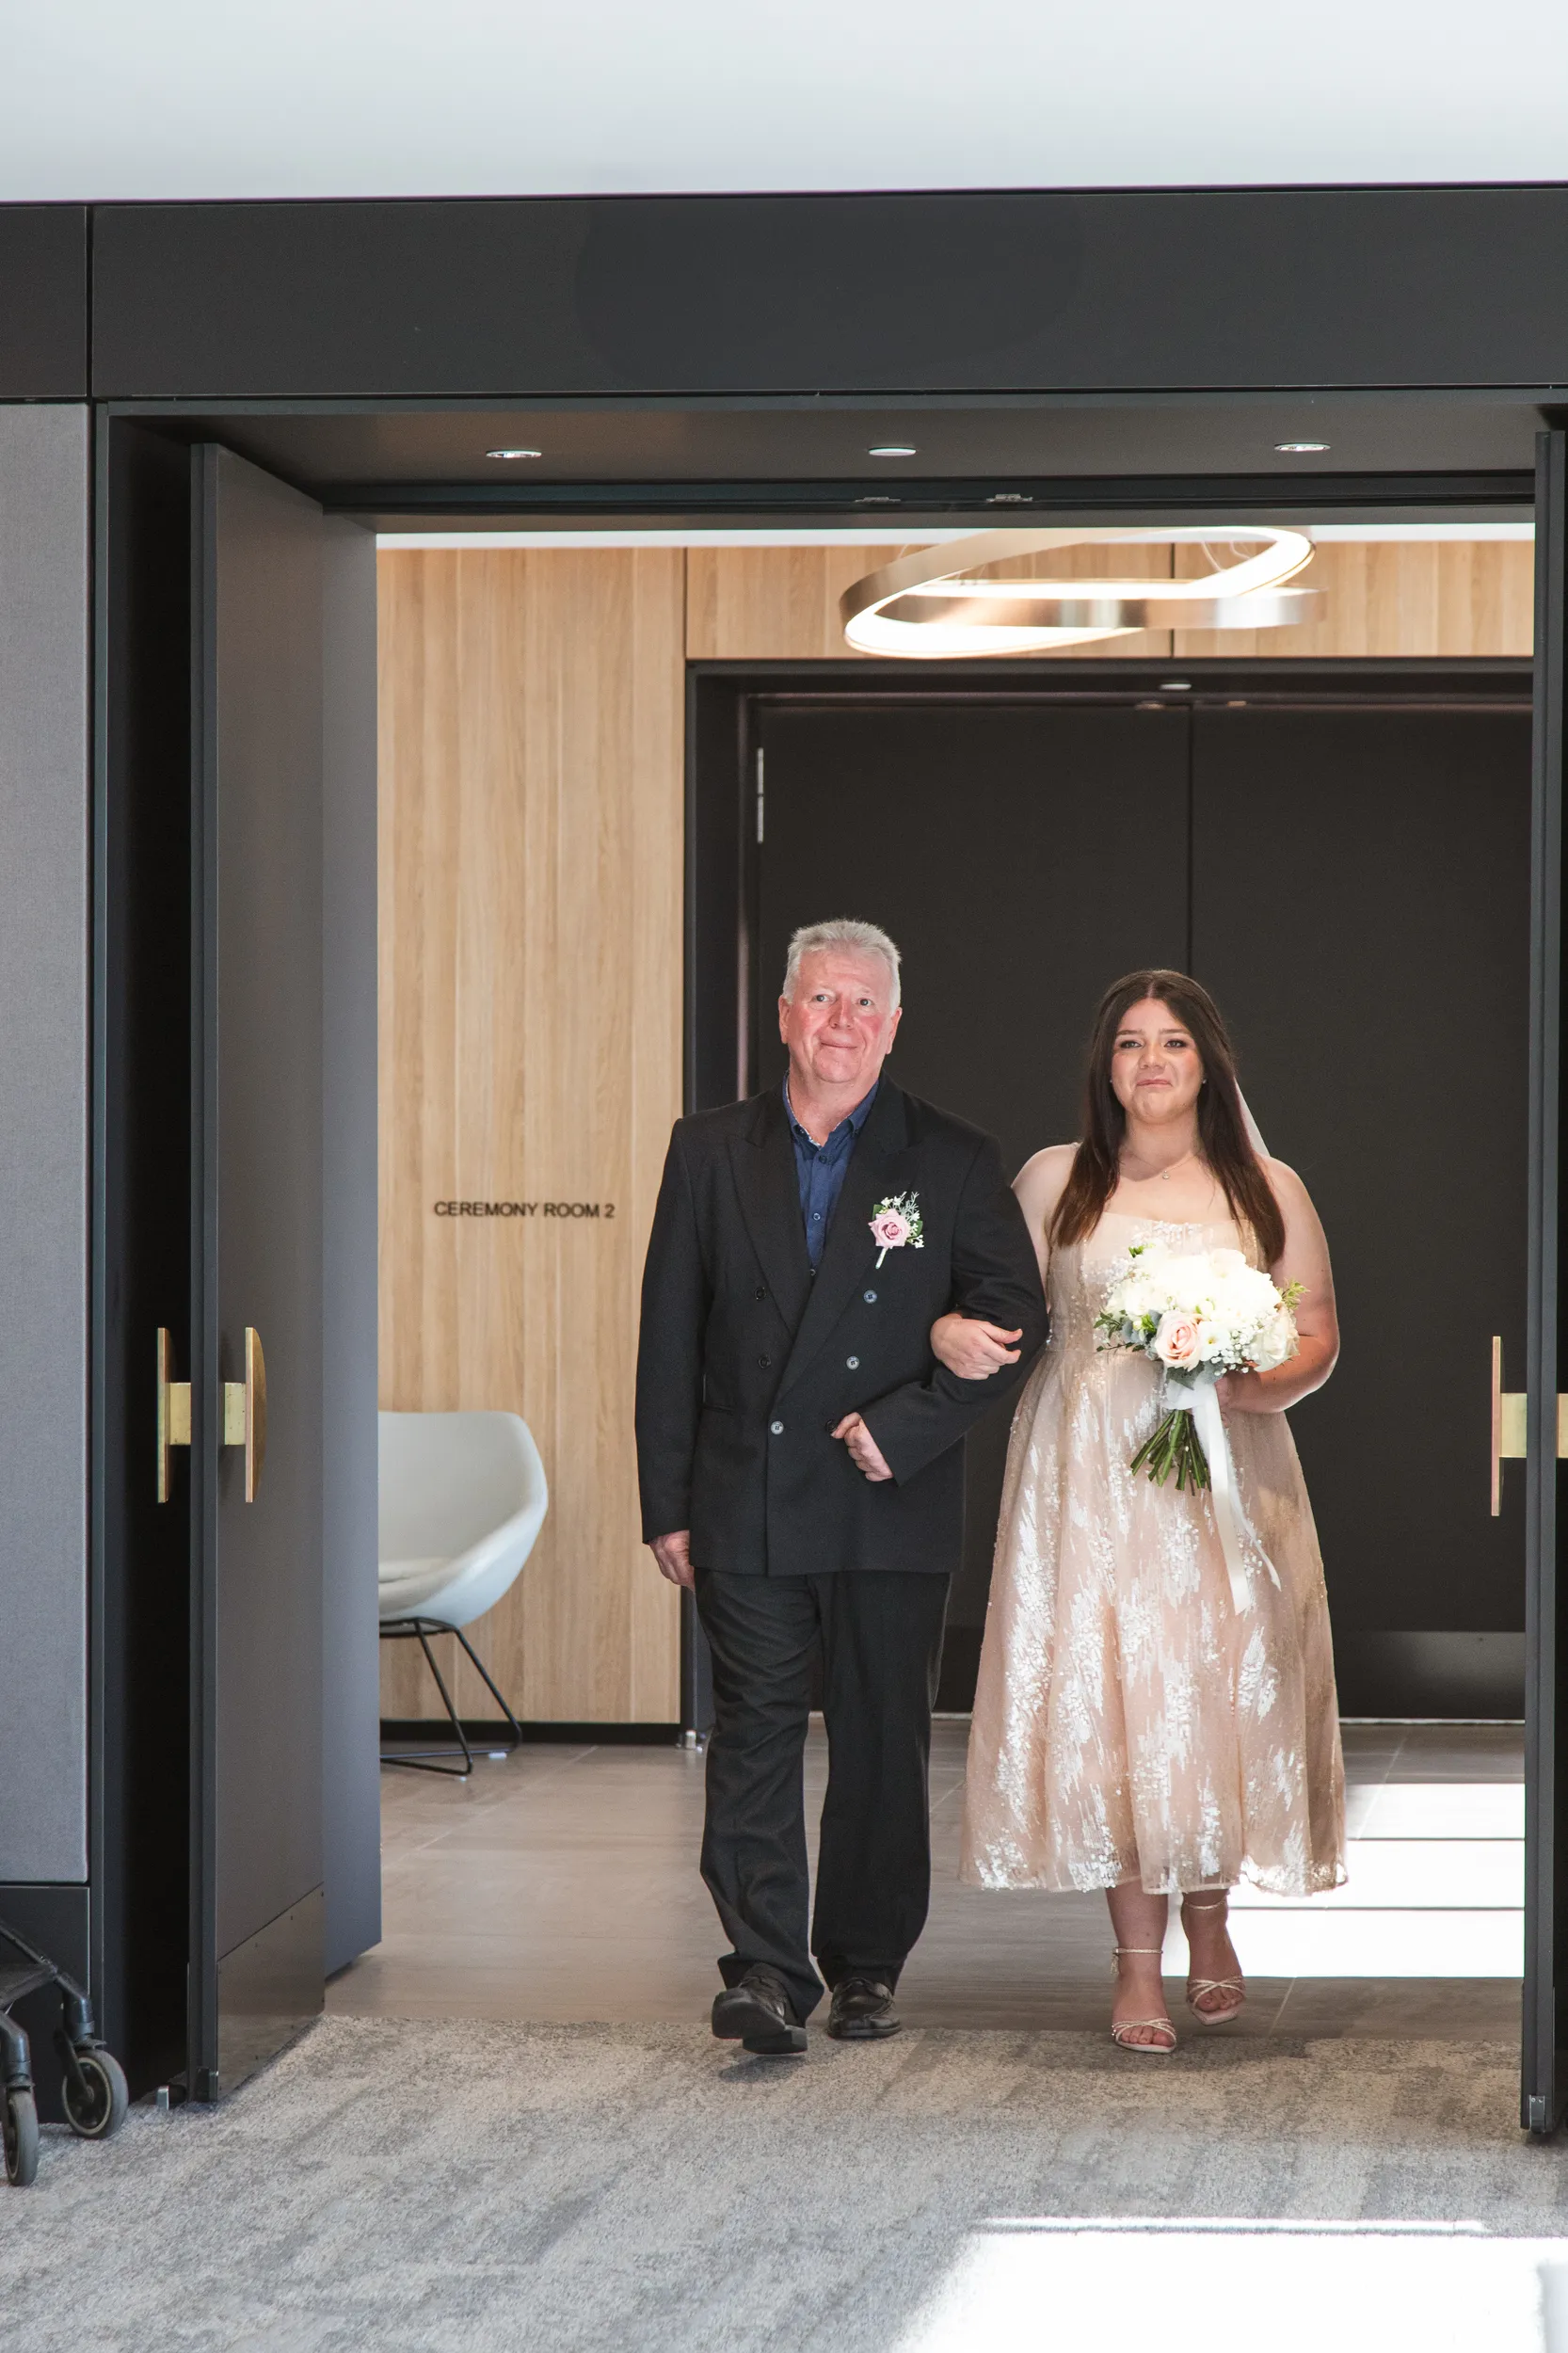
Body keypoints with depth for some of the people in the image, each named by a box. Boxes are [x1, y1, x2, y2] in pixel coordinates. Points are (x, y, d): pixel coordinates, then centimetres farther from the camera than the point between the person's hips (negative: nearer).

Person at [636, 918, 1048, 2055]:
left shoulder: (953, 1161, 2)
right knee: (754, 1735, -6)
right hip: (747, 1507, 1)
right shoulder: (711, 1151, 6)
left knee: (883, 1743, 7)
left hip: (890, 1504, 0)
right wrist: (668, 1502, 2)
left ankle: (866, 1967, 19)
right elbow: (671, 1335, 7)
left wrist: (908, 1426, -13)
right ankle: (766, 1972, -8)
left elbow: (1017, 1316, -2)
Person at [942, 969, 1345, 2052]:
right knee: (1105, 1703, -5)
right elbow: (999, 1307, 11)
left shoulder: (1268, 1190, 8)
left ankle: (1210, 1917, 26)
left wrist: (1269, 1387, -12)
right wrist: (951, 1332, -12)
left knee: (1222, 1693, 0)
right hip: (1090, 1477, 0)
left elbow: (1319, 1335, 8)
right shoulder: (1055, 1181, 8)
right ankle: (1138, 1962, 3)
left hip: (1226, 1475, 0)